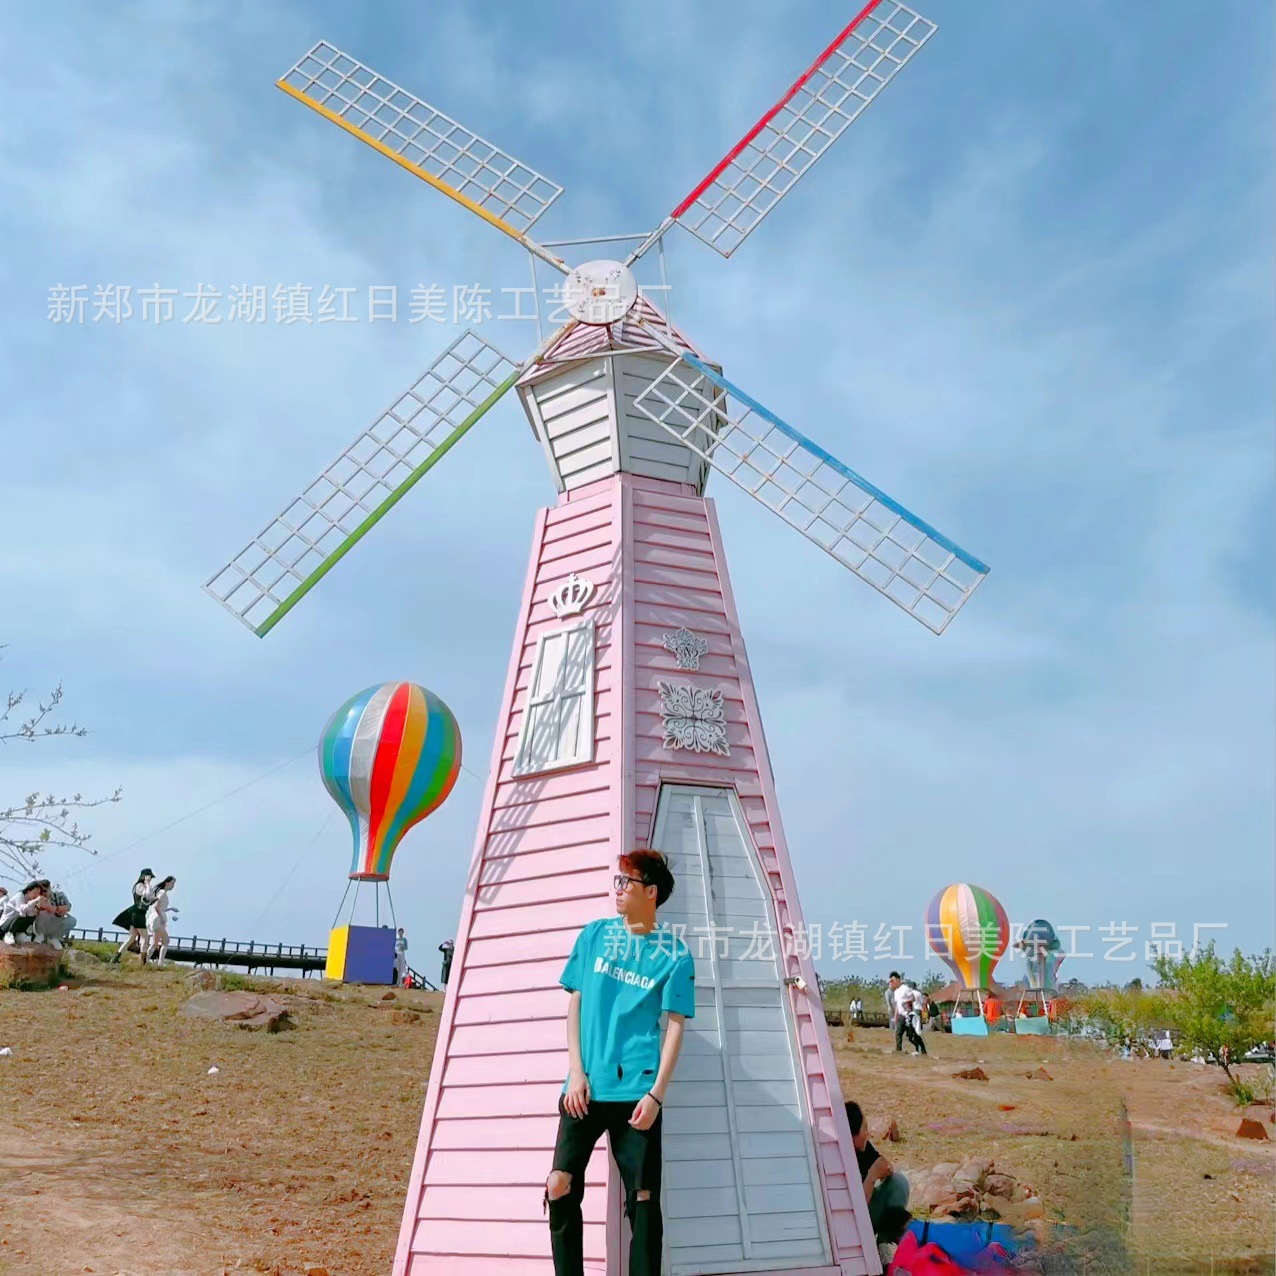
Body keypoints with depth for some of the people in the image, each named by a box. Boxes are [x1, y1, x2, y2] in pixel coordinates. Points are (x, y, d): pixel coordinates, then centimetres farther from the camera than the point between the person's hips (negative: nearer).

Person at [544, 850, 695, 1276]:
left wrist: (656, 1094, -10)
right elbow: (575, 1005, 7)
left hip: (637, 1091, -2)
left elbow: (675, 1027, -2)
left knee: (643, 1198, 4)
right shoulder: (595, 934, 4)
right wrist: (576, 1072, -1)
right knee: (560, 1187, 1)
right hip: (585, 1086, 2)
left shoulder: (674, 954, -2)